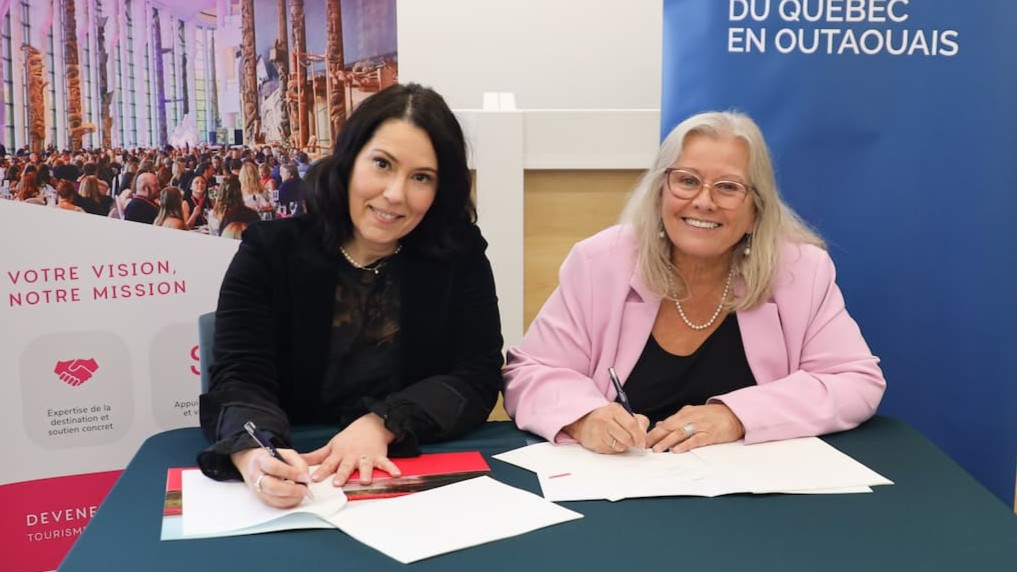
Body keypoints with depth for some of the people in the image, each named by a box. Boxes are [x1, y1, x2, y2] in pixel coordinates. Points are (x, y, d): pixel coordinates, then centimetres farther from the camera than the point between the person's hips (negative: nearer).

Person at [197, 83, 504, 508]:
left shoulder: (459, 256, 1)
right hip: (296, 483, -2)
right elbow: (239, 380, -10)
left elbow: (477, 378, -4)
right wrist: (253, 453, -32)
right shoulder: (269, 253, -1)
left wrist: (381, 425, -20)